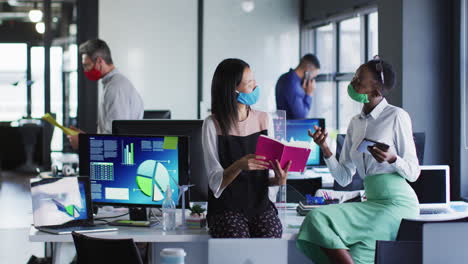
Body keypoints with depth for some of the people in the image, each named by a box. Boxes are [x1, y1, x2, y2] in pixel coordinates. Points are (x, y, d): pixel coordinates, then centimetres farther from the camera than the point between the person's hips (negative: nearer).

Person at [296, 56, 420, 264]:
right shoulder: (355, 124, 16)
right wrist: (325, 149, -1)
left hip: (398, 203, -6)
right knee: (317, 219, -20)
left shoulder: (396, 116, -3)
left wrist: (391, 159, -22)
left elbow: (413, 172, -2)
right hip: (371, 203, 6)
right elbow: (344, 178, 13)